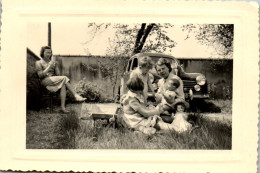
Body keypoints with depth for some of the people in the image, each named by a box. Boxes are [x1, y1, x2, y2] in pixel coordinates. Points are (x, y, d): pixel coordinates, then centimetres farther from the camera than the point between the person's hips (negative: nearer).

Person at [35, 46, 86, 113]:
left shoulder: (52, 62, 21)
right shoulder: (38, 63, 8)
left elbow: (58, 75, 13)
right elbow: (40, 75, -9)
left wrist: (55, 64, 0)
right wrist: (49, 66, -10)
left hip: (54, 81, 5)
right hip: (45, 81, -5)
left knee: (63, 84, -31)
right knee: (64, 78, -27)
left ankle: (63, 107, -39)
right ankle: (76, 96, -30)